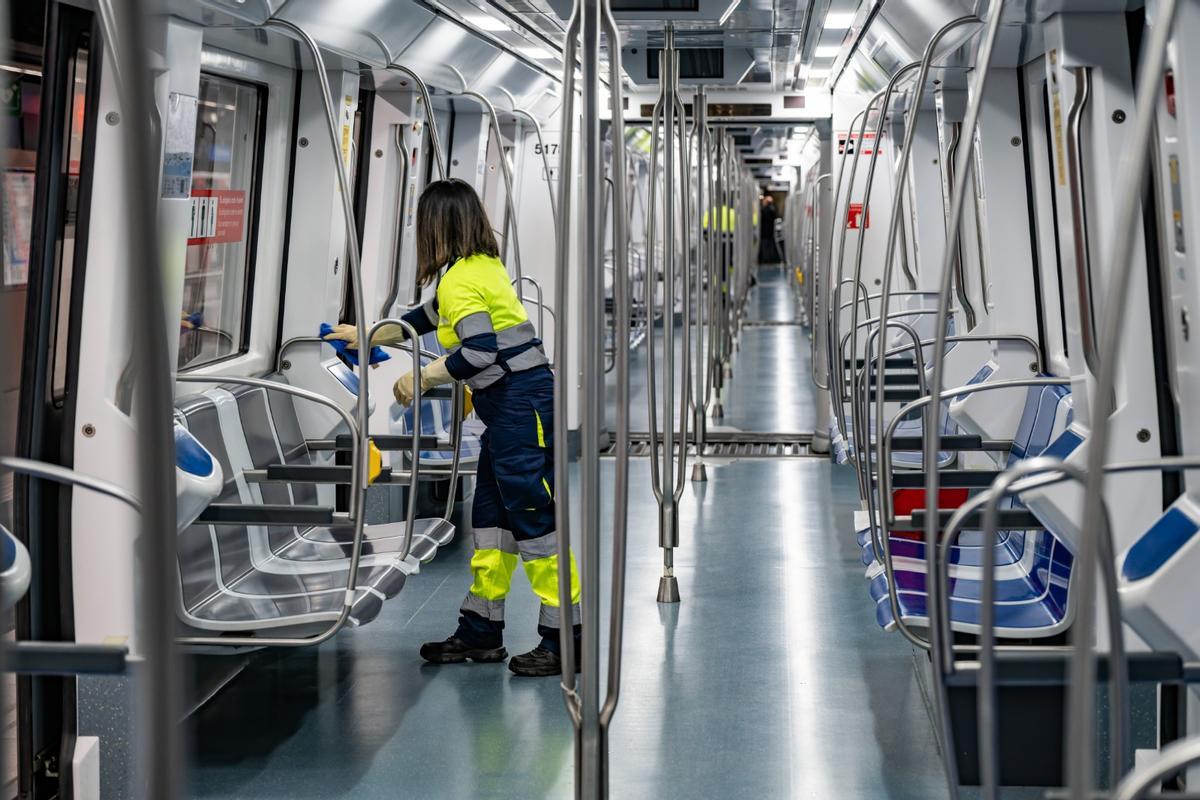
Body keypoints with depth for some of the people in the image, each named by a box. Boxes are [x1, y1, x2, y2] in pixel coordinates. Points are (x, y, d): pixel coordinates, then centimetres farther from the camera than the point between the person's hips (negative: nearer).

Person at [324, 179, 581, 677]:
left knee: (534, 520, -6)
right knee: (490, 518, 13)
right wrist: (367, 336, 37)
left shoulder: (460, 280, -13)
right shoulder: (484, 266, 17)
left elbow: (480, 351, -25)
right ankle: (480, 632, 20)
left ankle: (566, 638, 0)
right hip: (511, 410, 10)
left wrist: (421, 379, -12)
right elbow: (428, 318, 32)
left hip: (521, 408, -10)